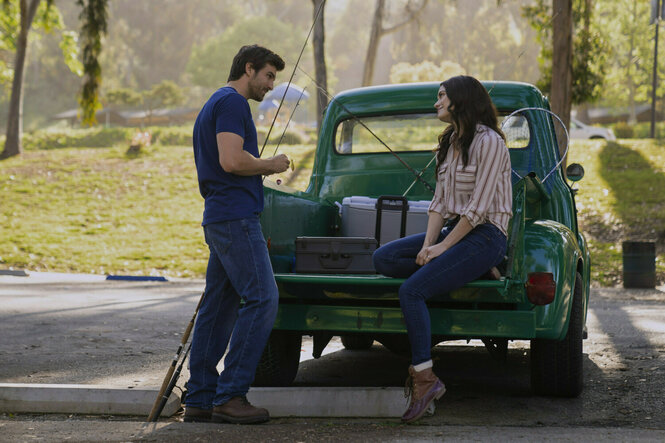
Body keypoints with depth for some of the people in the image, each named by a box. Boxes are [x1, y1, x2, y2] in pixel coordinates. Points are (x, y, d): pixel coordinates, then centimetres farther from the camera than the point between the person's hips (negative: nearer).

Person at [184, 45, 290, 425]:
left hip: (219, 218, 11)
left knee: (218, 307, 9)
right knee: (262, 298, -12)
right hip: (236, 217, -11)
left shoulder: (216, 104, 24)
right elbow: (231, 160, -21)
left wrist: (262, 170, 19)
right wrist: (270, 165, -6)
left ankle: (200, 399, 10)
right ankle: (230, 396, -13)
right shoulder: (232, 102, -9)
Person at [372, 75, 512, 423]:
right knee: (383, 258, -8)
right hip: (452, 229, 9)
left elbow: (478, 207, -17)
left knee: (411, 290, -24)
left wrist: (442, 248, -16)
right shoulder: (449, 143, 16)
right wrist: (428, 245, -4)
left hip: (484, 236, -9)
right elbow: (439, 202, 11)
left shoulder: (488, 142, -12)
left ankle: (424, 378, -20)